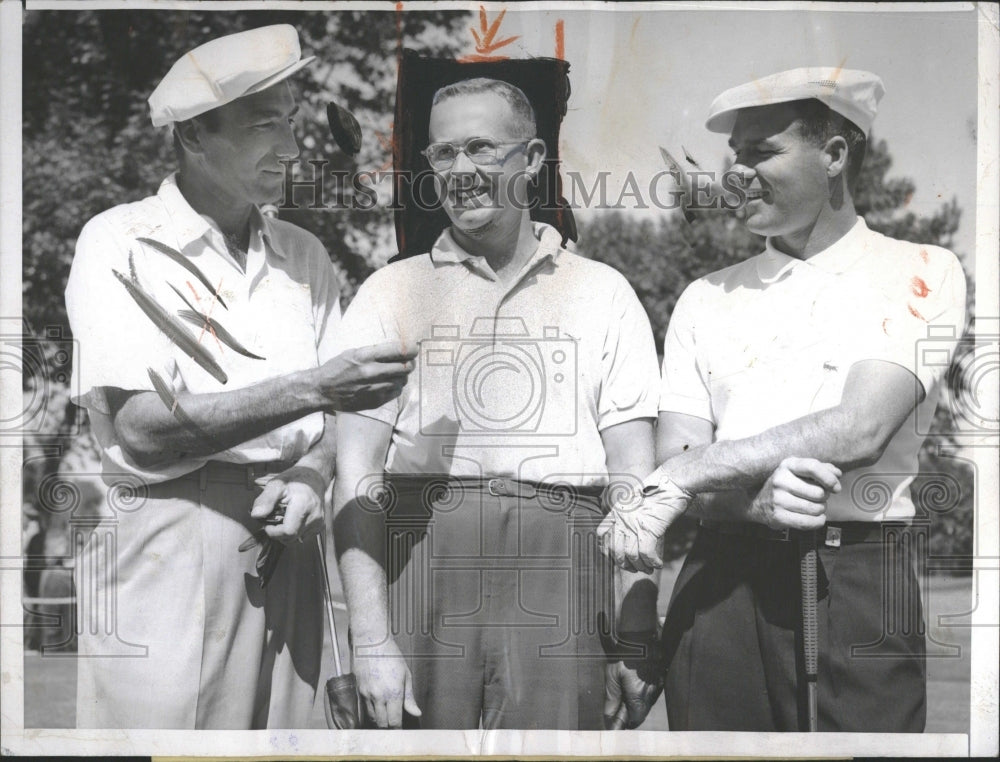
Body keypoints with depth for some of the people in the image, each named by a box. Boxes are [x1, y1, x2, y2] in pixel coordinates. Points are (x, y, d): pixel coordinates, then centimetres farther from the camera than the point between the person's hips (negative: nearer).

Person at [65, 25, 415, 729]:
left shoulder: (304, 255, 12)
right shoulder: (120, 244, -3)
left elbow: (335, 408, 11)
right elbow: (144, 432, -14)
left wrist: (310, 480, -11)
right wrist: (309, 387, -20)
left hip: (280, 548, 4)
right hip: (169, 537, -4)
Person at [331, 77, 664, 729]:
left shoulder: (603, 293, 13)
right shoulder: (389, 292, 12)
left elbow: (634, 477, 8)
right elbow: (358, 475, 4)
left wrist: (638, 641, 0)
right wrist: (373, 641, -6)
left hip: (557, 574, 0)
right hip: (420, 563, 0)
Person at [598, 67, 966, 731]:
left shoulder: (921, 273, 1)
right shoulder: (707, 297, 13)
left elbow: (860, 427, -13)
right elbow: (674, 455, 4)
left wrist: (679, 478, -16)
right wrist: (753, 499, -18)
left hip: (855, 580, -3)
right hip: (720, 580, 3)